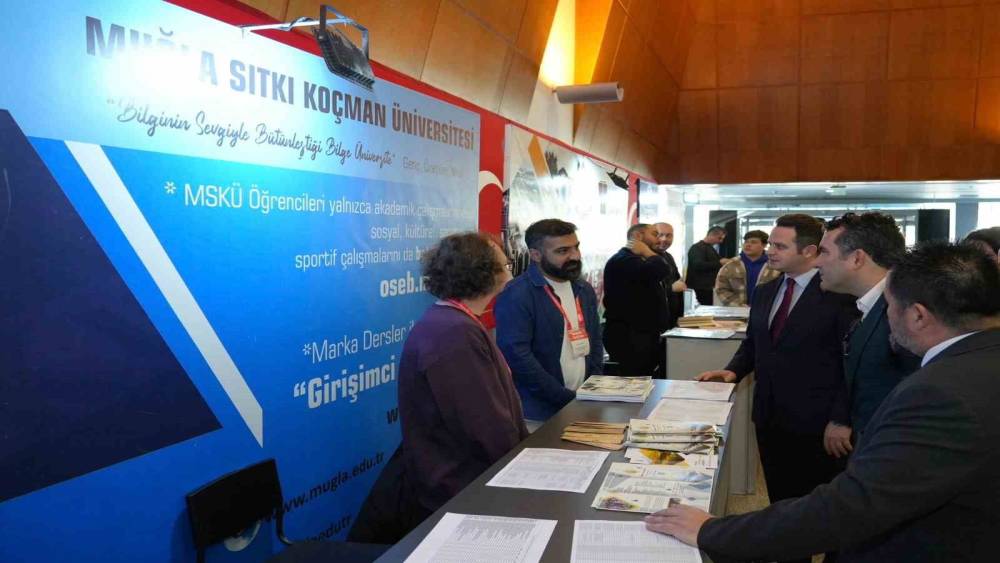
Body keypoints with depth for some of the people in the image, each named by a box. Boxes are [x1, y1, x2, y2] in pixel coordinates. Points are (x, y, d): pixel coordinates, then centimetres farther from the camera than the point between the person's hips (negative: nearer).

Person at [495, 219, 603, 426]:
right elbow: (517, 357, -21)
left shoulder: (585, 290, 10)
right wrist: (569, 399, -17)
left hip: (583, 408, 7)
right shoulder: (516, 296, -14)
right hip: (537, 415, -6)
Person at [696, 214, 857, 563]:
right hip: (769, 417, 6)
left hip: (814, 423, -6)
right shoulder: (765, 293, 9)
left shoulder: (837, 295, -12)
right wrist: (733, 371, 1)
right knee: (780, 502, 16)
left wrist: (839, 420, -17)